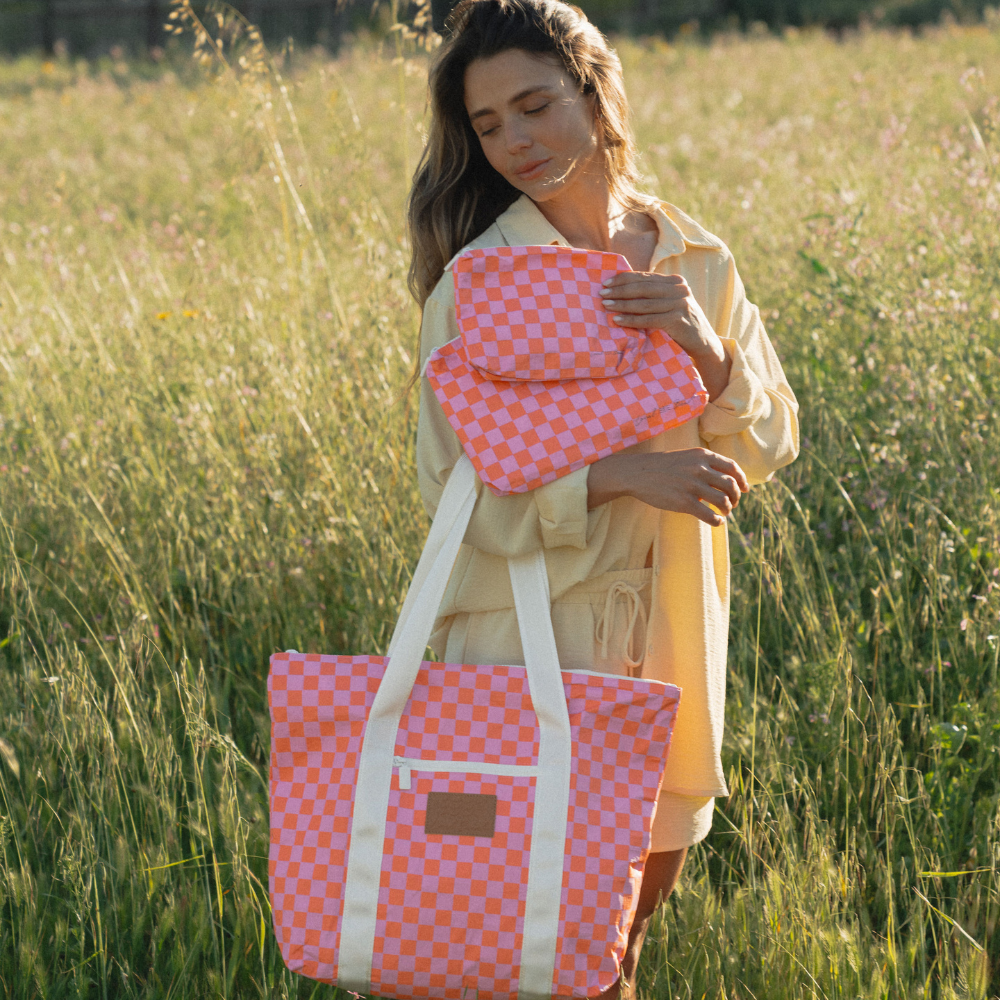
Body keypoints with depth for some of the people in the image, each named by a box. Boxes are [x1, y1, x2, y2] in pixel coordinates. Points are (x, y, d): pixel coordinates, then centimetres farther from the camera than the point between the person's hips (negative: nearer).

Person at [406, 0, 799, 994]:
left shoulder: (694, 259, 3)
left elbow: (767, 447, 3)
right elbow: (458, 487, -14)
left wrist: (704, 345, -15)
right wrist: (626, 473, -25)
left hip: (670, 643, 5)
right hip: (527, 643, -5)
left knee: (647, 889, 17)